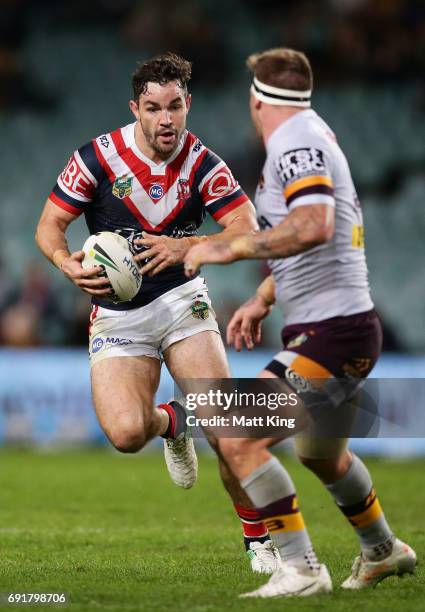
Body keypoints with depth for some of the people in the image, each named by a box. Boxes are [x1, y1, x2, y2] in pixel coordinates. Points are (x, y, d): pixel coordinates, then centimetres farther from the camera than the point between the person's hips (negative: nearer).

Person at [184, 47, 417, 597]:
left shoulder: (296, 142, -16)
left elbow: (314, 226, -34)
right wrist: (262, 299, 25)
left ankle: (301, 570, -14)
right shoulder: (310, 131, 15)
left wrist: (229, 248, -28)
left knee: (239, 440, -18)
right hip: (346, 326, 11)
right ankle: (383, 551, 51)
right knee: (321, 454, 31)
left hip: (331, 331, -11)